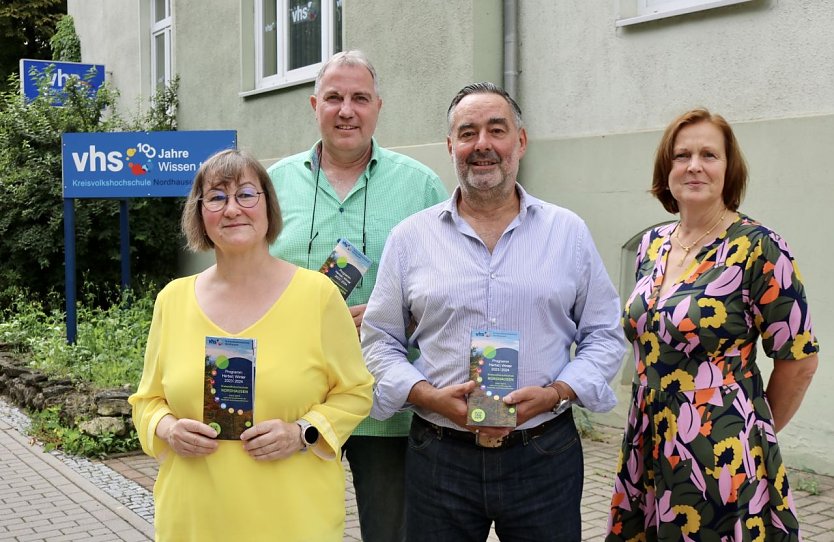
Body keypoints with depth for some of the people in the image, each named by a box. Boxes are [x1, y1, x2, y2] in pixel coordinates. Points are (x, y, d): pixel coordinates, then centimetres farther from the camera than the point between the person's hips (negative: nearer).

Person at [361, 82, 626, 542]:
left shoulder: (569, 233, 6)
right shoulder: (410, 238, 5)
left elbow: (604, 336, 7)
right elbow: (379, 342, 6)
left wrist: (555, 394, -10)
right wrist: (431, 397, -11)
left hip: (544, 454, 0)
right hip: (439, 457, 0)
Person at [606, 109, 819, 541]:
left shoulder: (759, 249, -12)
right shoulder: (652, 245, 8)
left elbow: (798, 360, -8)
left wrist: (755, 430, 3)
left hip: (720, 459, -6)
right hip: (647, 451, 6)